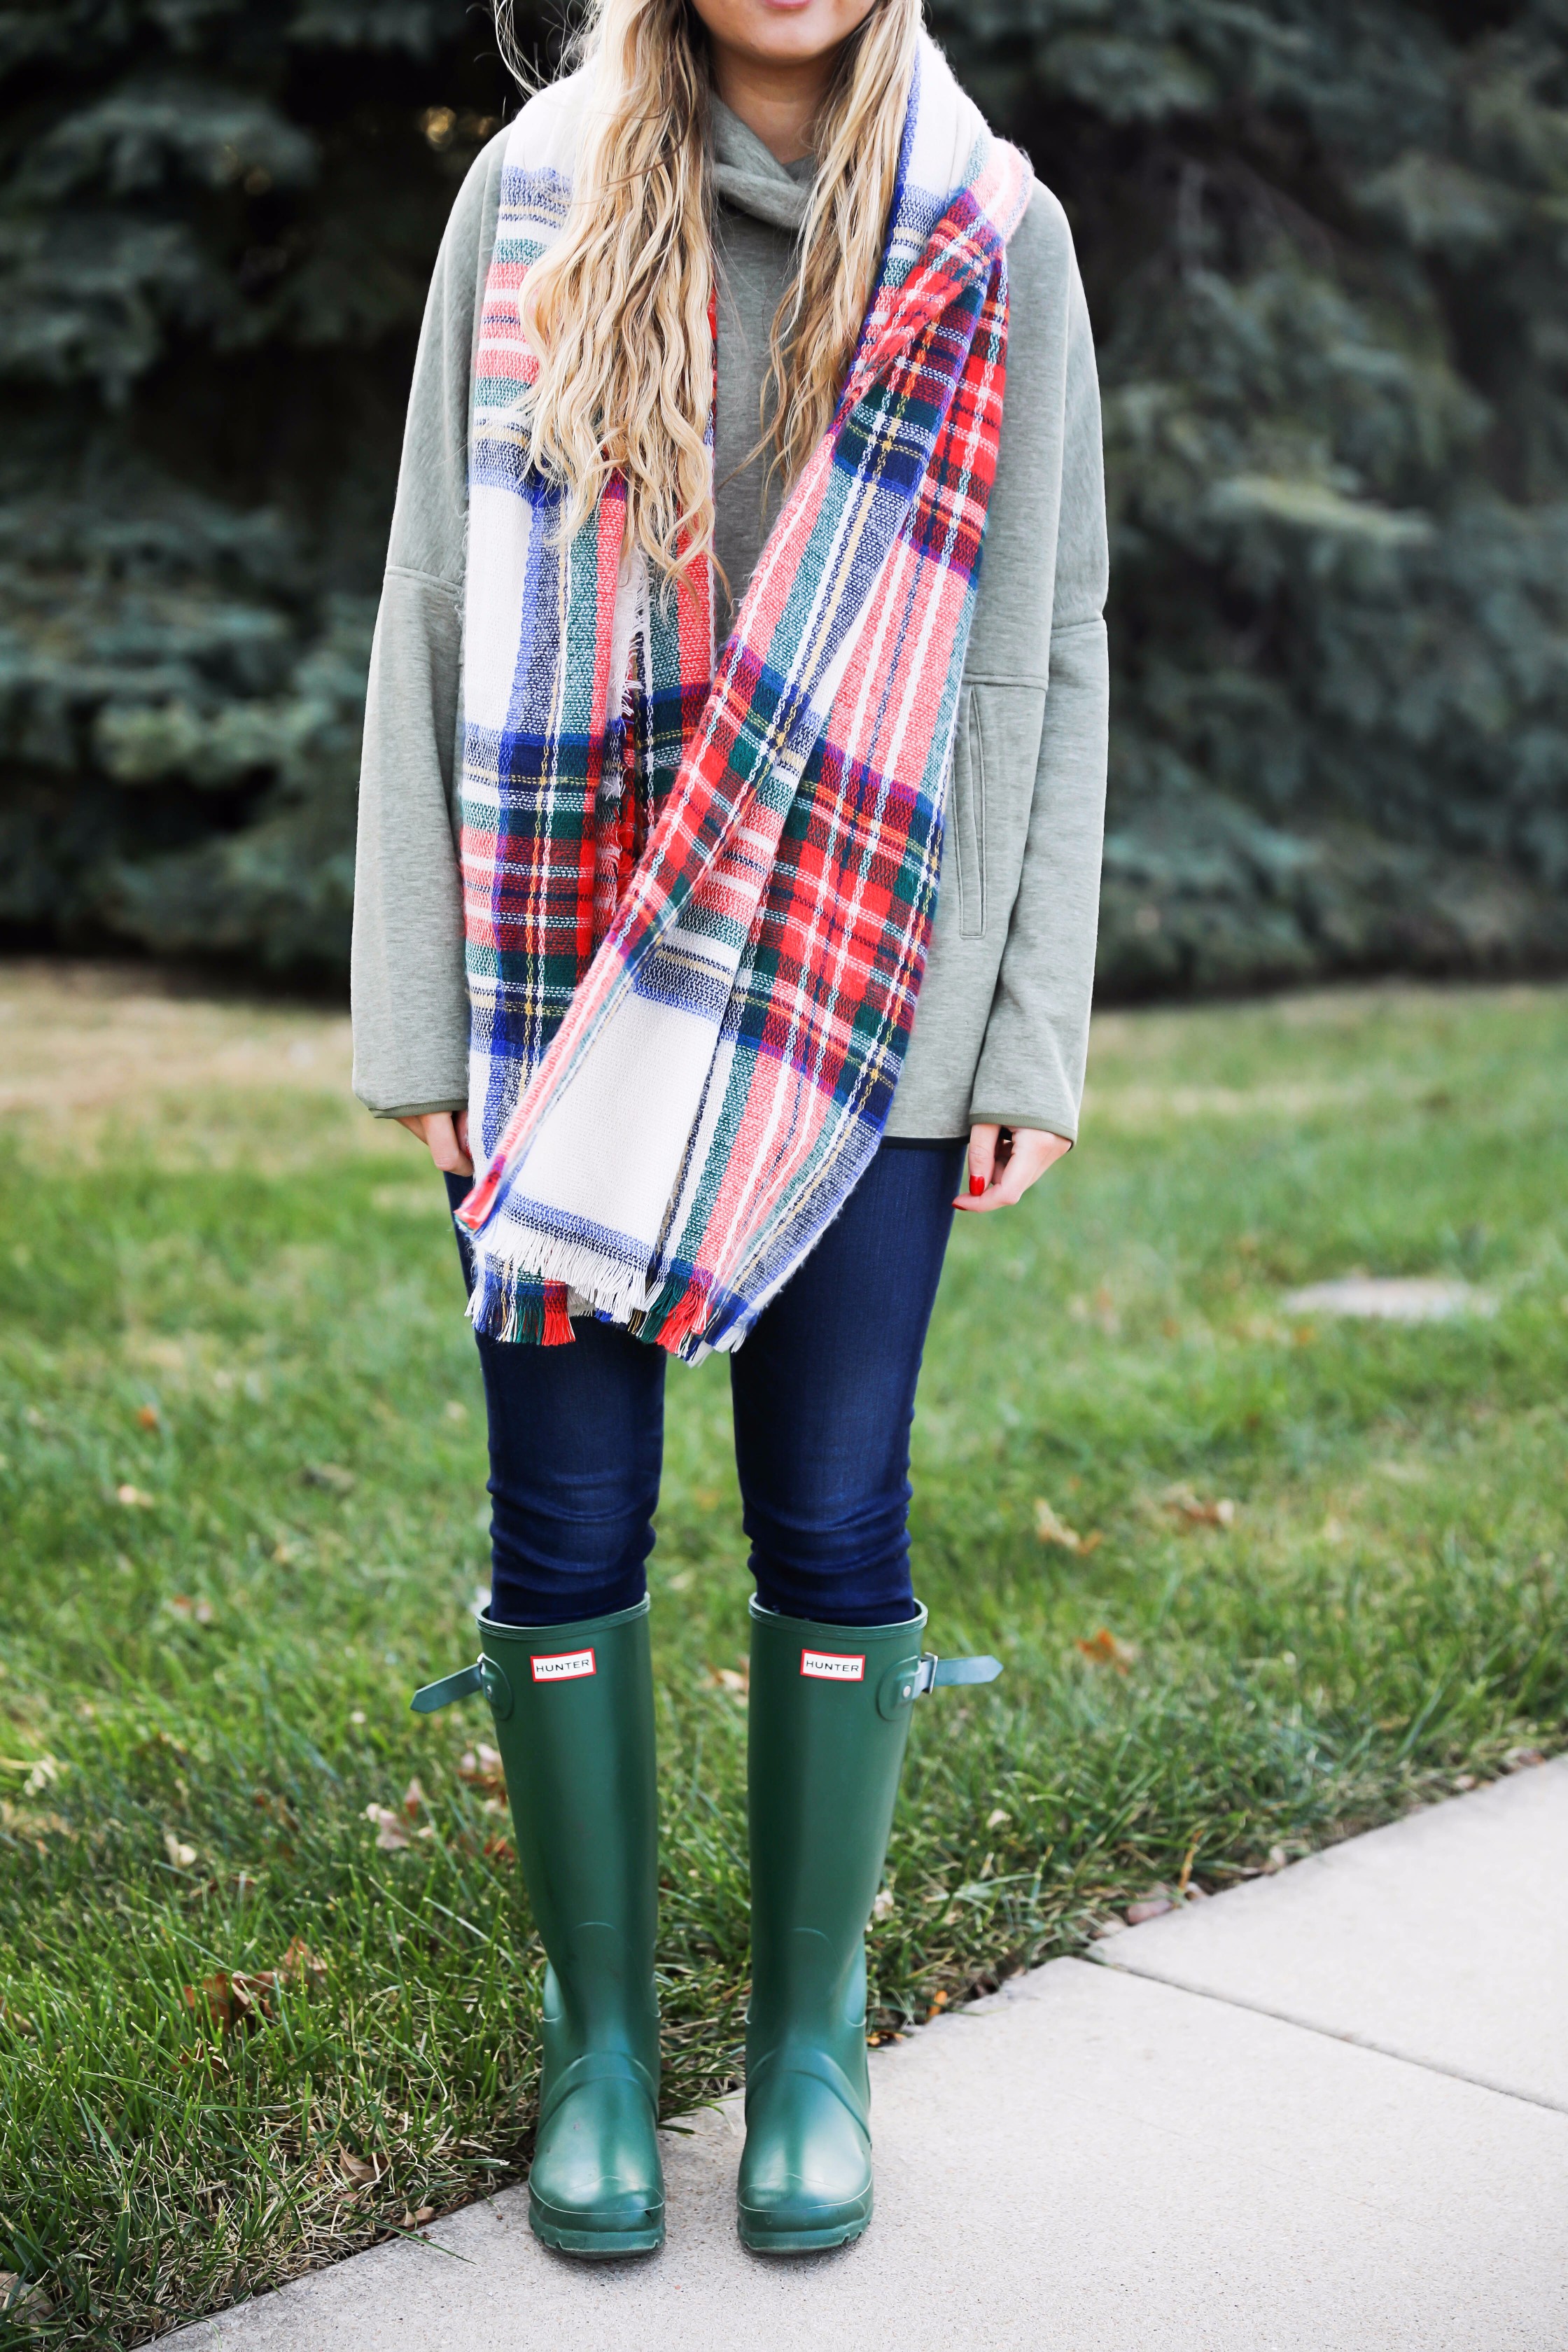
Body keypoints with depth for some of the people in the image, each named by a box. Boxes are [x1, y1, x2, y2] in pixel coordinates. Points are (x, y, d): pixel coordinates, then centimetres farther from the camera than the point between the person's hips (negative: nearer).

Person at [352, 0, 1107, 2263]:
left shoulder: (997, 237, 4)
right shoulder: (534, 195, 4)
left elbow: (1049, 658, 4)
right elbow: (435, 612, 3)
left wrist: (1035, 1039, 0)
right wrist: (422, 1013, -1)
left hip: (864, 1000, 0)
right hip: (566, 982, 1)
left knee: (834, 1527, 5)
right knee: (565, 1532, 5)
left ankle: (813, 2031, 24)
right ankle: (600, 2033, 24)